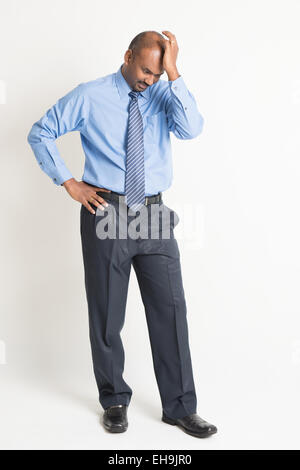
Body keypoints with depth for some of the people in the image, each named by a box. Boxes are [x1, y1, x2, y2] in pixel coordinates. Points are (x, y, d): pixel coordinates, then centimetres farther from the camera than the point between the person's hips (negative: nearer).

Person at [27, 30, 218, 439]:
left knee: (170, 309, 2)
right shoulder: (90, 96, 0)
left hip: (154, 214, 2)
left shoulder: (164, 93, 6)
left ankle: (180, 407, 16)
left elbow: (191, 128, -14)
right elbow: (40, 133, 5)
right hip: (106, 212, -1)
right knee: (106, 313, 8)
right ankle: (115, 401, 27)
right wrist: (69, 183, -2)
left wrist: (173, 72, -16)